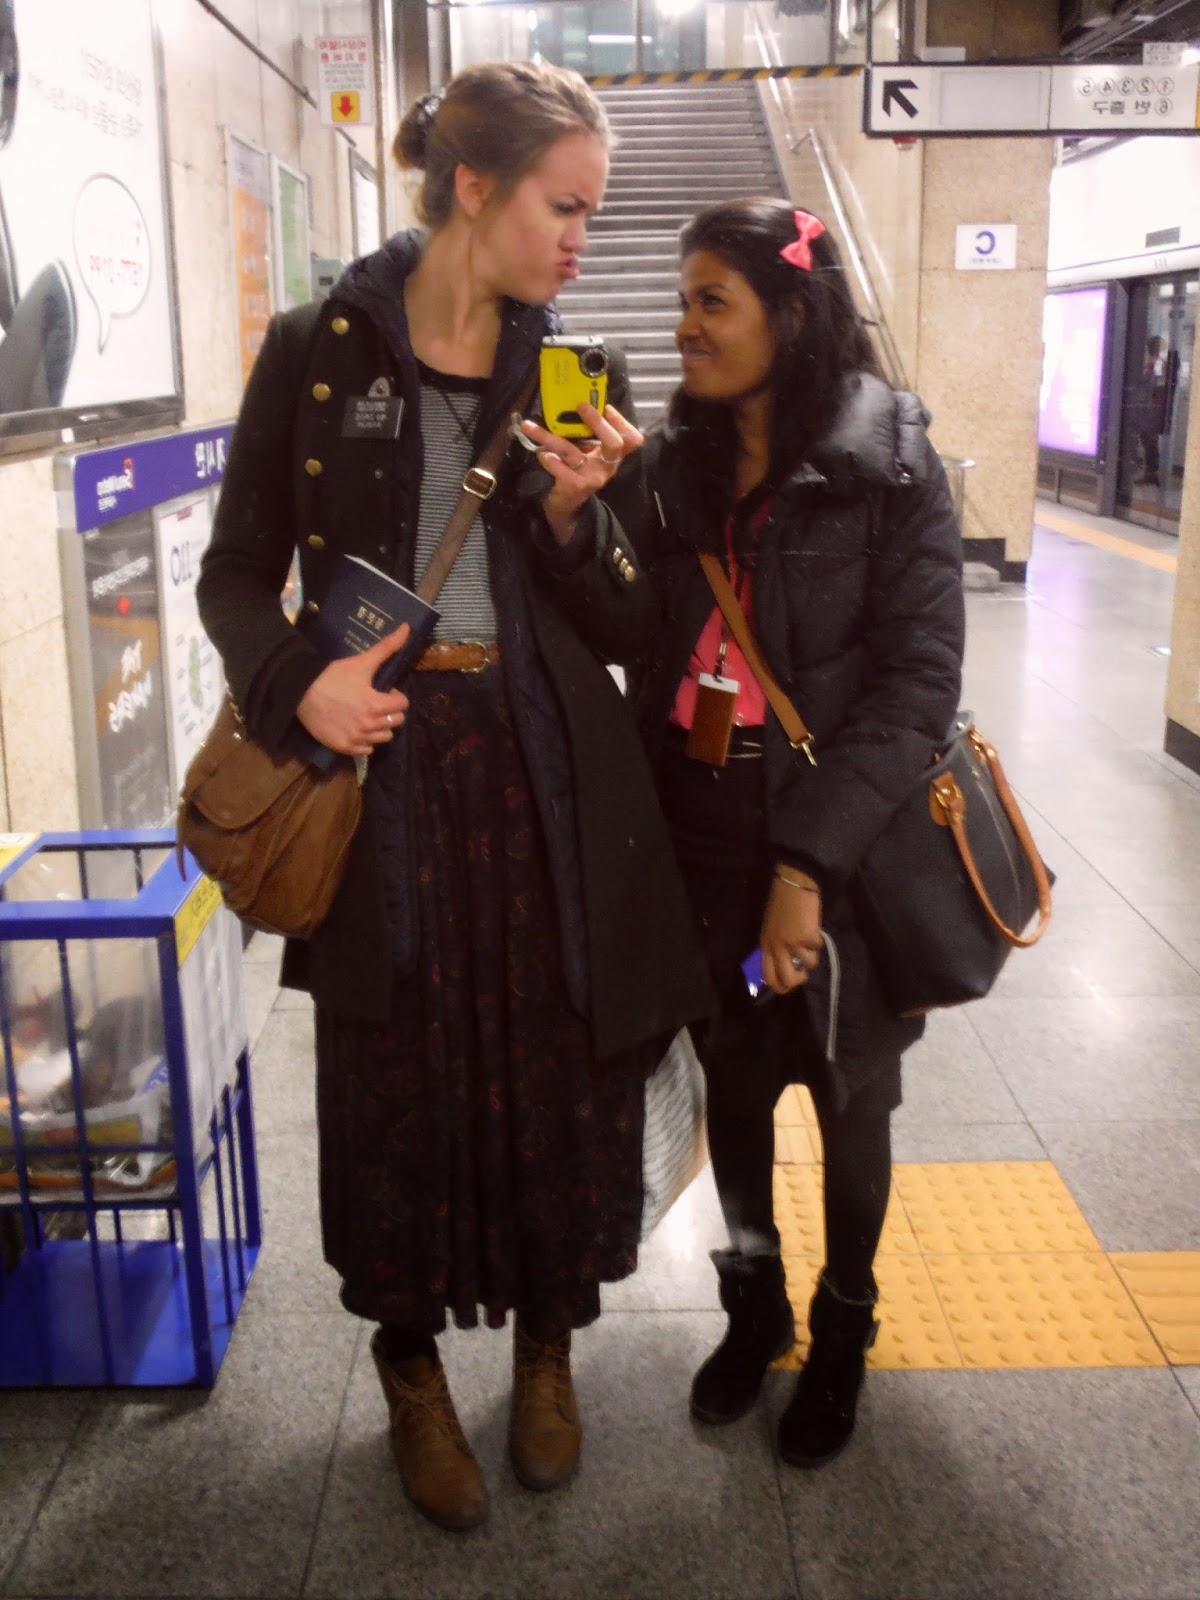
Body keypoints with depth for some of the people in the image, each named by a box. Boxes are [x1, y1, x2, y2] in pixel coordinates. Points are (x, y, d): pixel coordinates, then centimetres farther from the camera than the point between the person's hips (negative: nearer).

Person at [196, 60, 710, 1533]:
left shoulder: (579, 375, 5)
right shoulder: (317, 354, -3)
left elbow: (626, 629, 5)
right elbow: (238, 572, 2)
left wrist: (571, 516, -13)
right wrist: (295, 682, -17)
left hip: (549, 782, 2)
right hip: (380, 776, -2)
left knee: (561, 1073, 9)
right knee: (400, 1081, 10)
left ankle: (546, 1345, 36)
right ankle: (411, 1366, 35)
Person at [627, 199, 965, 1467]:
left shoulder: (889, 470, -11)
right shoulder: (670, 465, 3)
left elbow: (916, 683, -16)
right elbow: (646, 659, 7)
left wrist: (807, 865, -21)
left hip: (841, 849, -3)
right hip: (704, 844, 4)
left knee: (846, 1098, 13)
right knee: (732, 1084, 16)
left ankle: (842, 1335, 36)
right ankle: (752, 1305, 40)